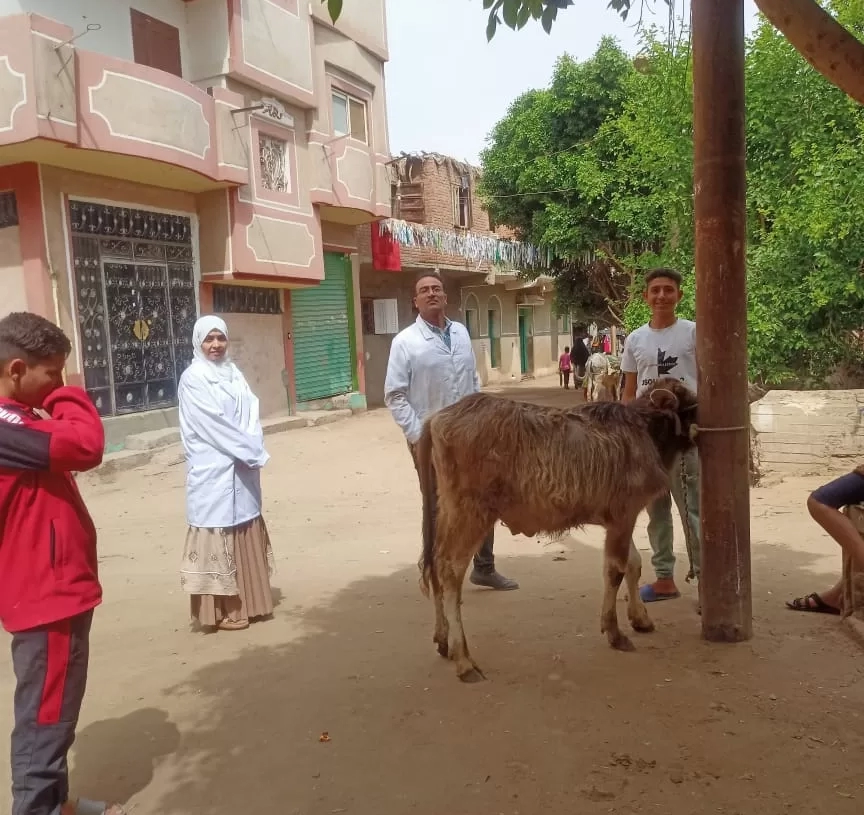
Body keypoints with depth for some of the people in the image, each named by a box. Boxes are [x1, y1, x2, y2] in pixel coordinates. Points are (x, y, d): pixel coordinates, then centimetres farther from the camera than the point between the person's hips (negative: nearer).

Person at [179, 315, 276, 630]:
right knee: (218, 534, -2)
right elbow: (213, 422, -15)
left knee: (246, 533, 11)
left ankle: (248, 602, 22)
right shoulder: (193, 378, -8)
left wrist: (254, 450, -11)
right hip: (213, 471, -7)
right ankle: (222, 610, 5)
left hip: (242, 468, 7)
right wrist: (252, 452, -14)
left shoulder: (234, 374, 13)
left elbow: (251, 413, 6)